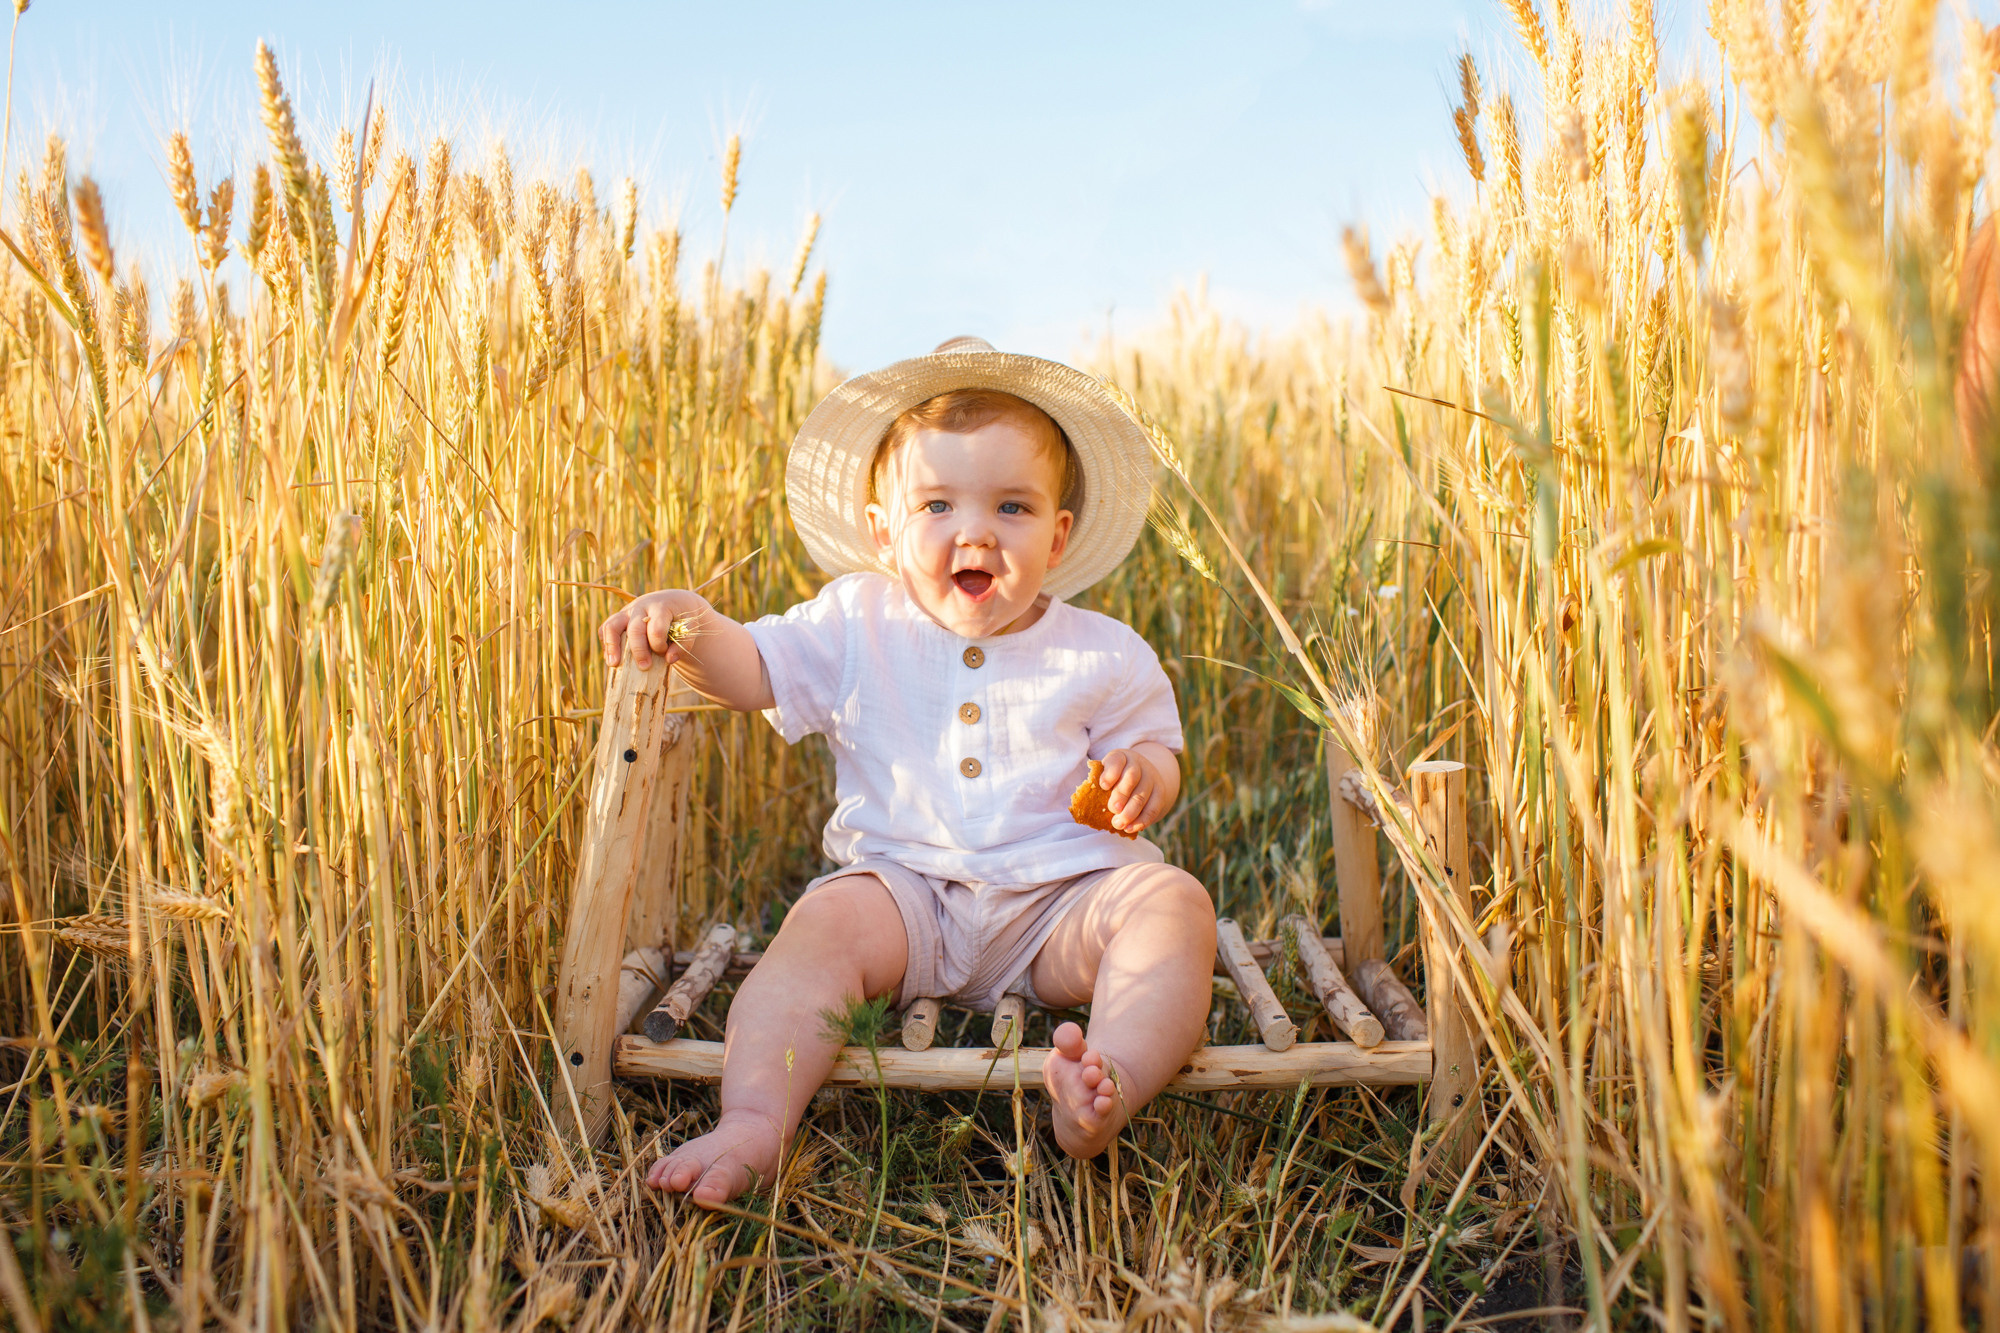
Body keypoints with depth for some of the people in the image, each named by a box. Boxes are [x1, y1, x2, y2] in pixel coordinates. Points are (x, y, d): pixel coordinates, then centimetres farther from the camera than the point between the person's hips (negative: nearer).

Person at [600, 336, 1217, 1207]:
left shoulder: (1100, 654, 6)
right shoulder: (859, 626, 8)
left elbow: (1156, 750, 14)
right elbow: (755, 668, 4)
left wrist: (1143, 780, -12)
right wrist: (694, 630, -18)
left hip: (1061, 898, 0)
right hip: (906, 891, 1)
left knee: (1173, 900, -26)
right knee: (825, 921, -27)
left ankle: (1113, 1089, -45)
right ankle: (755, 1119, -37)